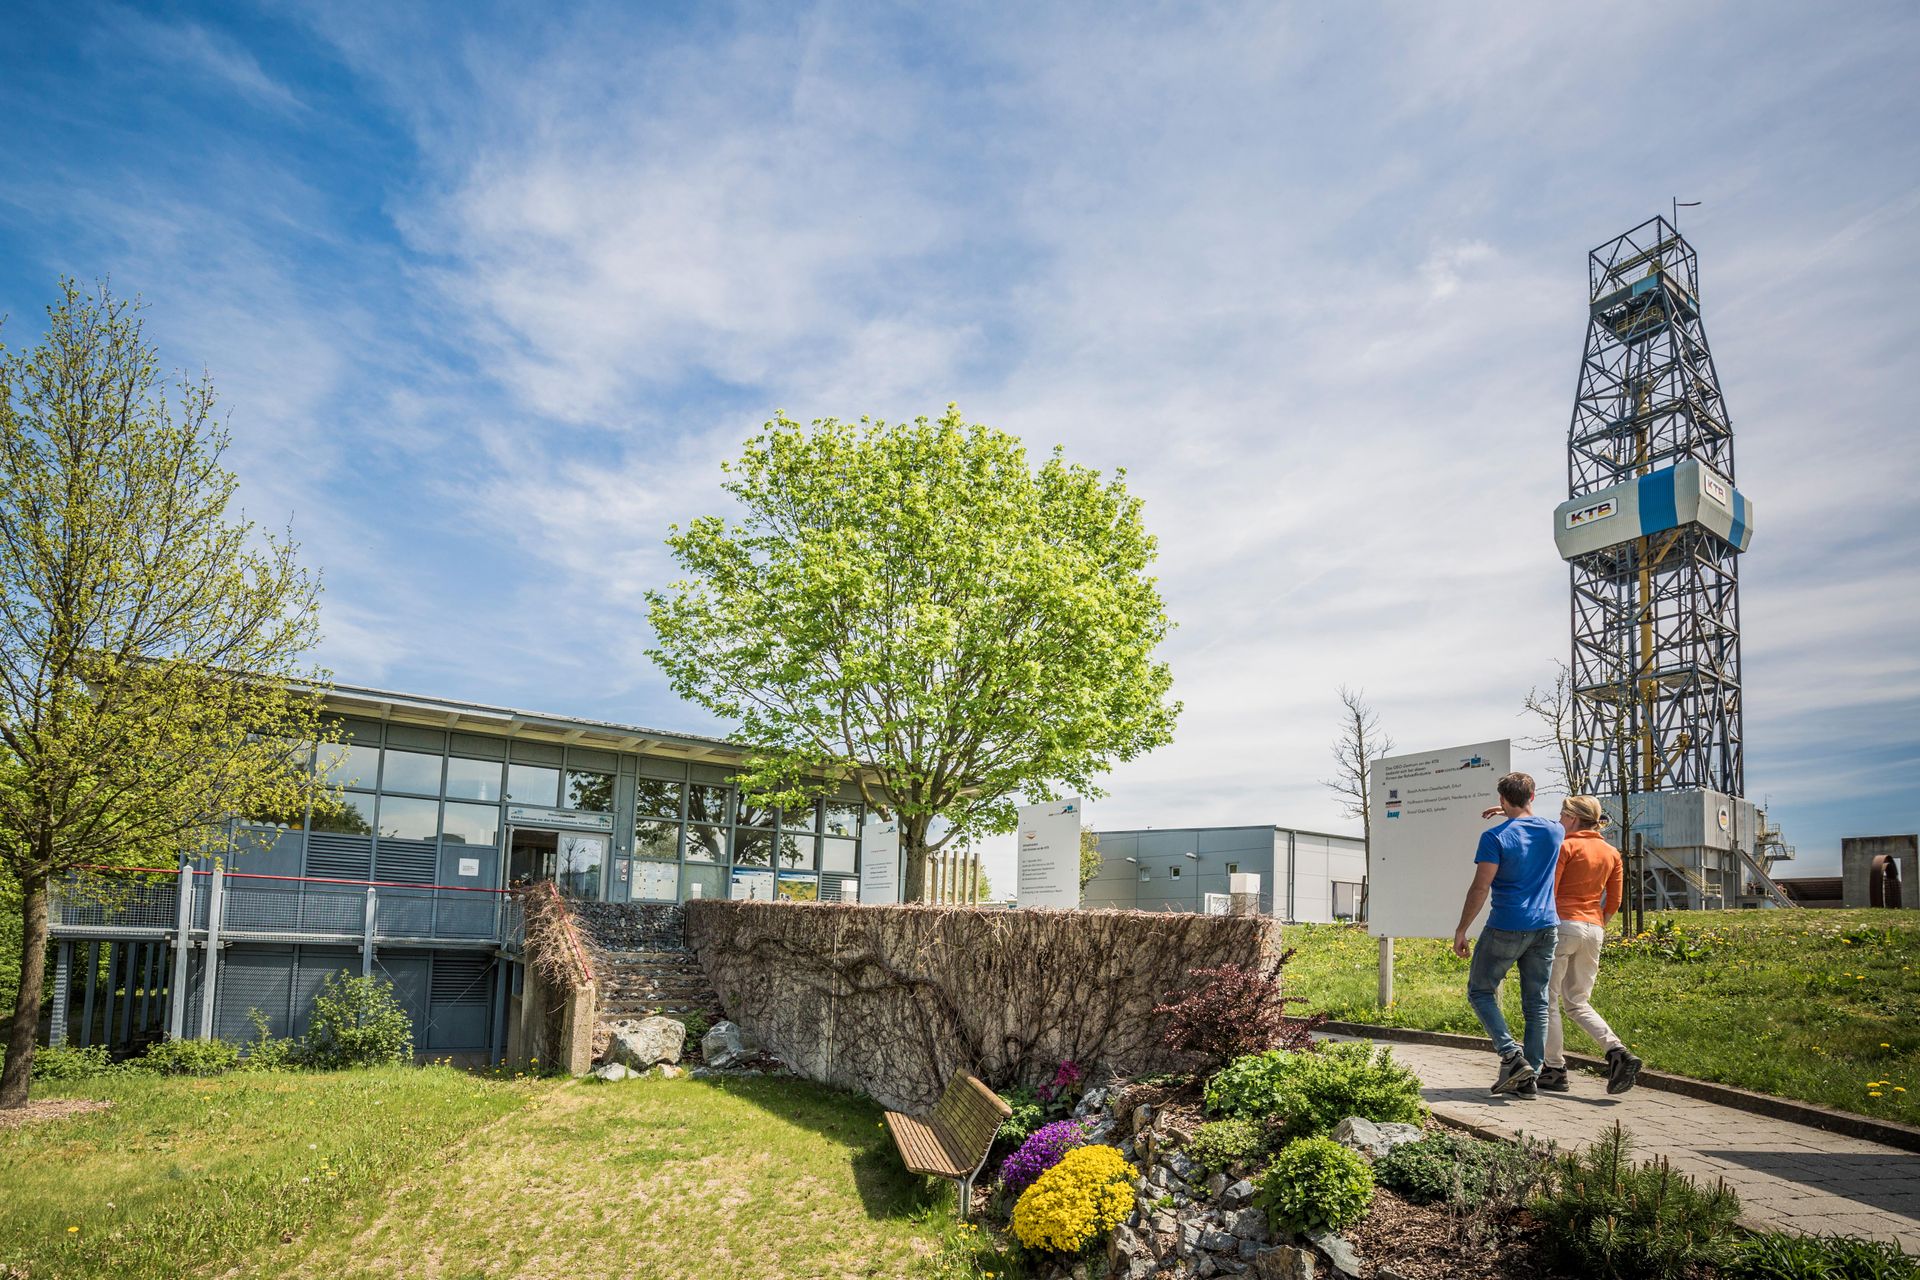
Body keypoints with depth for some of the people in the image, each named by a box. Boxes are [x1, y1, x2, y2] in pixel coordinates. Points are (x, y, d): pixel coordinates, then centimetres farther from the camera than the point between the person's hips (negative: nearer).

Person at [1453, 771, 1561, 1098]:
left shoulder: (1495, 837, -12)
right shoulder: (1554, 831, 4)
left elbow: (1480, 887, -14)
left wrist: (1460, 930, -8)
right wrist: (1515, 814, 33)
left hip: (1506, 928, -5)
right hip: (1545, 927, 5)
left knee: (1480, 991, 8)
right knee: (1536, 1003, 8)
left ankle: (1512, 1054, -9)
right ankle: (1529, 1078, 8)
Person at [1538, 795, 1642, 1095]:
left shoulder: (1565, 846, -6)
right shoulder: (1611, 853, 12)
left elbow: (1547, 892, -10)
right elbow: (1614, 901, 14)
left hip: (1562, 924, -7)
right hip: (1593, 930, 7)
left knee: (1548, 1000, 3)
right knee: (1577, 1002, 15)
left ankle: (1555, 1072, 4)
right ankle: (1618, 1053, -5)